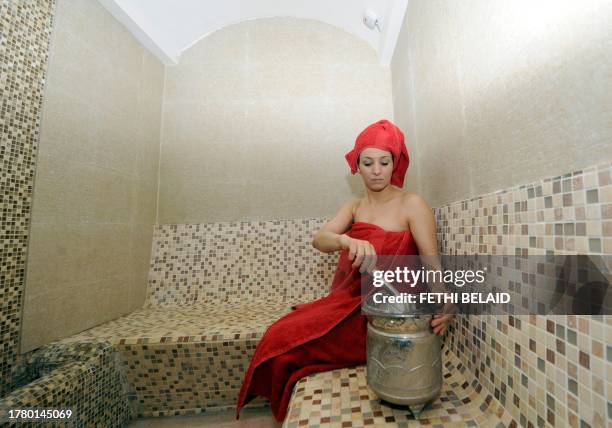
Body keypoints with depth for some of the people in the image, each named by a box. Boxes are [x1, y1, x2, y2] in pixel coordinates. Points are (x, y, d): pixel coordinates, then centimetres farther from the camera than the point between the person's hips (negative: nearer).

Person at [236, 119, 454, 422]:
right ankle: (284, 408, 22)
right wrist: (348, 241, -32)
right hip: (348, 299, 5)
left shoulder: (411, 204, -5)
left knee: (285, 342, -12)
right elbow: (319, 240, -10)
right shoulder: (353, 207, 7)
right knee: (278, 334, -7)